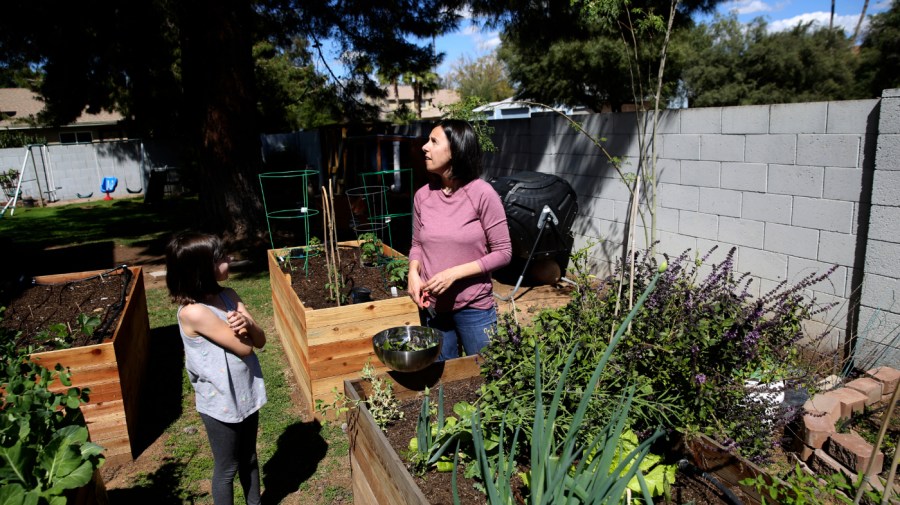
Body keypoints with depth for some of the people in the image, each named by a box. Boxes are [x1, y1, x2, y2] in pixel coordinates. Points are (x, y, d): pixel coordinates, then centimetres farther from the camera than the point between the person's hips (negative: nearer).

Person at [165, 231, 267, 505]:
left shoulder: (228, 296, -4)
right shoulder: (193, 312, -26)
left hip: (247, 394, 7)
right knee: (227, 468, 14)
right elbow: (244, 348, -22)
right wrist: (243, 331, -4)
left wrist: (247, 324, -23)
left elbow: (260, 340, -4)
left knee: (249, 459, 24)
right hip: (220, 403, -6)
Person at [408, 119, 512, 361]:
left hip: (475, 308, -4)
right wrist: (413, 272, -9)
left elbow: (503, 253, -12)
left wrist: (454, 273, -20)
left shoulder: (482, 194, -14)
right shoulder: (423, 195, -1)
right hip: (432, 307, 4)